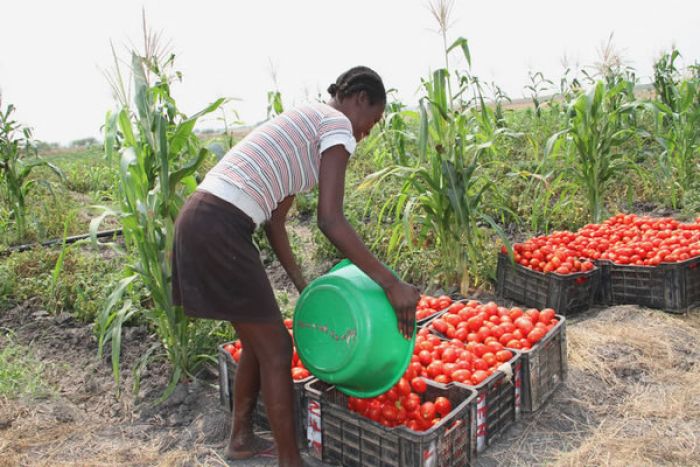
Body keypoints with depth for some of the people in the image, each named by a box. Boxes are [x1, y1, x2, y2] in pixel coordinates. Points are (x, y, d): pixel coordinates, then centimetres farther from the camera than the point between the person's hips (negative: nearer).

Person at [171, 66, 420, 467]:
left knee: (259, 343, 22)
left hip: (200, 222, 9)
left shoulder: (303, 127, 24)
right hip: (221, 232, -9)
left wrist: (303, 284, 23)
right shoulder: (338, 124, -4)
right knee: (277, 350, 4)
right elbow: (331, 221, -16)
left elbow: (274, 221, 22)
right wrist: (392, 284, -13)